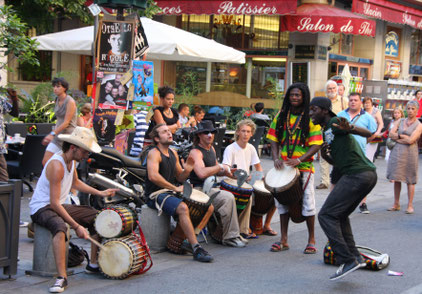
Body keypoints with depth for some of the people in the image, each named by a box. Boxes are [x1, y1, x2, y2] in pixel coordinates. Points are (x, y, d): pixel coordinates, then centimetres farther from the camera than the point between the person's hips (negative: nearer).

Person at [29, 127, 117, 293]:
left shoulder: (71, 160, 4)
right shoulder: (57, 165, -25)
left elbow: (75, 182, 25)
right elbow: (54, 203, -29)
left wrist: (100, 193, 15)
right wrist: (76, 226, -30)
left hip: (60, 205, 10)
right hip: (42, 208, -10)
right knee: (60, 226, -40)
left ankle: (93, 264, 16)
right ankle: (62, 277, -42)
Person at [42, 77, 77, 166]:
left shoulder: (70, 102, -13)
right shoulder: (57, 101, 11)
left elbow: (66, 122, -19)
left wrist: (53, 133, -25)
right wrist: (51, 135, 18)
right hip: (58, 137, 8)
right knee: (45, 162, -1)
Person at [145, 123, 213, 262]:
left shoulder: (173, 153, 16)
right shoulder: (154, 153, -9)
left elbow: (179, 178, 21)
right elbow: (153, 176, -26)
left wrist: (186, 171, -2)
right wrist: (175, 188, -22)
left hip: (171, 193, 9)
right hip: (156, 194, -9)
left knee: (209, 207, 0)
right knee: (183, 207, -36)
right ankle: (196, 249, -34)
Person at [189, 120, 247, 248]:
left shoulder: (211, 149, 15)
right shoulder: (195, 152, -14)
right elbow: (202, 173, -31)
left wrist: (225, 172, 5)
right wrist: (221, 167, -20)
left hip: (211, 188, 10)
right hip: (199, 190, -10)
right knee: (228, 198, -29)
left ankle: (240, 232, 8)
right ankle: (230, 238, -19)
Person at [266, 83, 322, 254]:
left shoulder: (310, 118, -4)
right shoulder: (281, 116, 8)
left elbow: (316, 145, -9)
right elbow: (274, 139, 8)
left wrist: (299, 160, -22)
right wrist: (276, 158, -9)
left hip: (304, 166, -4)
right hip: (283, 166, 4)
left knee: (307, 202, -3)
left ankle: (311, 240, 10)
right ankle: (283, 240, 16)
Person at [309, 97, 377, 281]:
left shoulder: (335, 123, -5)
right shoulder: (326, 132, 24)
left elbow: (368, 134, -14)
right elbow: (337, 162, 26)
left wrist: (350, 128, -34)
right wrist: (325, 155, 6)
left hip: (356, 175, -10)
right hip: (368, 175, 10)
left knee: (326, 215, -9)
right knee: (340, 215, 23)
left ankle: (347, 260, -15)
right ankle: (355, 258, 18)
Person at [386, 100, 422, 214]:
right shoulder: (400, 121, 12)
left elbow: (411, 140, -13)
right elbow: (391, 134, 3)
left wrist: (398, 136, -3)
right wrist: (403, 136, -9)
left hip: (410, 153, -4)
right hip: (397, 152, 4)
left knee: (410, 180, -1)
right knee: (397, 179, 6)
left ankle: (410, 205, 6)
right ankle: (396, 204, 15)